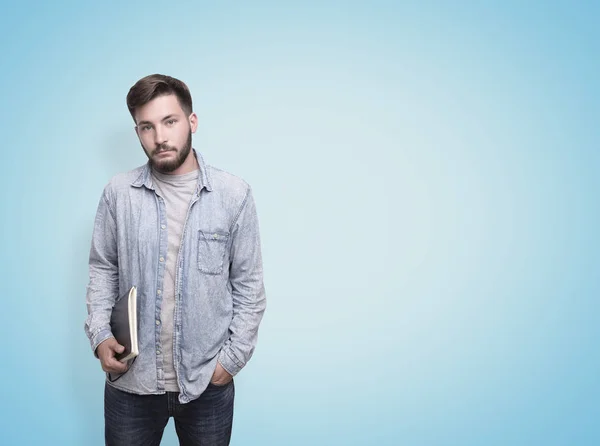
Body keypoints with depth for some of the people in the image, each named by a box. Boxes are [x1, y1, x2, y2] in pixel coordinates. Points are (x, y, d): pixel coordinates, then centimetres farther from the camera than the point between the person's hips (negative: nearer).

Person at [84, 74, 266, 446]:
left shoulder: (234, 194, -7)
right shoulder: (118, 193, -3)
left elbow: (249, 286, -2)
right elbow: (103, 269, 7)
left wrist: (233, 357, -6)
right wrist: (99, 333, -5)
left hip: (208, 383, 0)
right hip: (130, 381, 1)